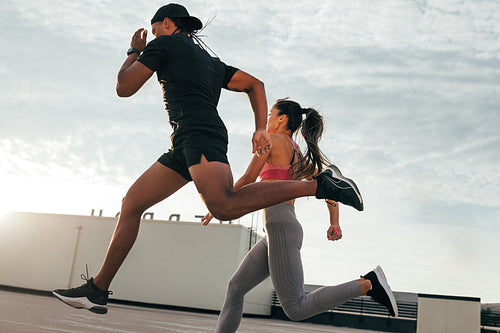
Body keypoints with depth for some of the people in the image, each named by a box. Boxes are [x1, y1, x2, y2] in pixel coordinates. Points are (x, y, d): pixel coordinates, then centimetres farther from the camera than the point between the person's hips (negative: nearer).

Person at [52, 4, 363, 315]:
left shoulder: (165, 44, 11)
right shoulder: (212, 62, 31)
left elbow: (124, 88, 10)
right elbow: (256, 84, 24)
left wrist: (135, 52, 27)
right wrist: (261, 130, 13)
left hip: (199, 132, -9)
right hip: (185, 147, 9)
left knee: (226, 206, -31)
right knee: (131, 204, 8)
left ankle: (320, 184, -27)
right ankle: (97, 290, 10)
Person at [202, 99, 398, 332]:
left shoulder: (271, 139, 0)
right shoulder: (300, 158, 23)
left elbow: (247, 180, -6)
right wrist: (334, 224, 13)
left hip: (280, 228, -9)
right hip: (285, 228, 9)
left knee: (296, 309, -13)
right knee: (236, 287, 12)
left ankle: (369, 283, -12)